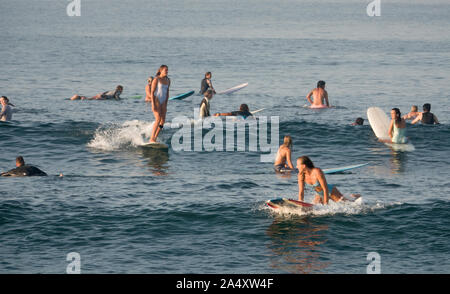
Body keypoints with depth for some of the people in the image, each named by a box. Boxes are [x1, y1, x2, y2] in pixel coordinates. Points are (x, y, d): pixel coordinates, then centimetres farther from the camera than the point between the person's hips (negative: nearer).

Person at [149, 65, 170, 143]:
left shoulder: (168, 80, 10)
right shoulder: (156, 79, -9)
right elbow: (152, 92, -11)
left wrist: (166, 105, 13)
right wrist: (153, 104, -18)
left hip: (163, 102, 7)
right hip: (156, 100, -7)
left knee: (163, 121, -2)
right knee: (158, 119, -21)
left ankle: (155, 138, 5)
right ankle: (151, 139, -21)